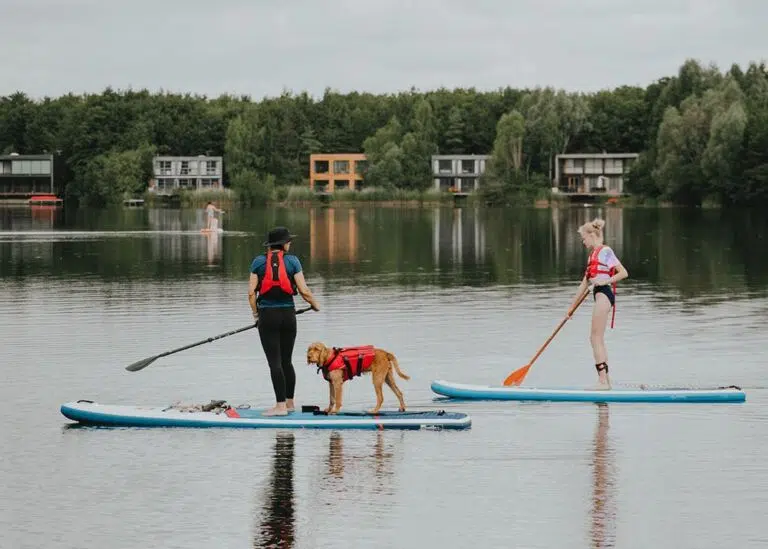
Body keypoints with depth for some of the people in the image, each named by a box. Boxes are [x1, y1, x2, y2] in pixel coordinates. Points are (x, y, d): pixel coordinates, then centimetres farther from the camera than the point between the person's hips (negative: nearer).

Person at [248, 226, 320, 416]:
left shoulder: (259, 262, -2)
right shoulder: (292, 261, -2)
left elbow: (251, 291, -6)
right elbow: (304, 290, -5)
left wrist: (255, 313, 8)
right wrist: (315, 305, 14)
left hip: (267, 315, -2)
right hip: (288, 315, 2)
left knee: (275, 362, -3)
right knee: (287, 361, 15)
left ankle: (281, 405, -6)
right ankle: (290, 402, 23)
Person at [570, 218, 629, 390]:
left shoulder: (605, 251, -6)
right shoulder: (593, 254, 21)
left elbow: (624, 273, -11)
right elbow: (585, 282, 24)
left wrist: (605, 281, -18)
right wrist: (573, 306, 26)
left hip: (604, 294, -10)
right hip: (599, 294, 10)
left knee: (596, 338, -12)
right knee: (598, 339, 11)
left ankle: (603, 380, -14)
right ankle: (605, 380, 15)